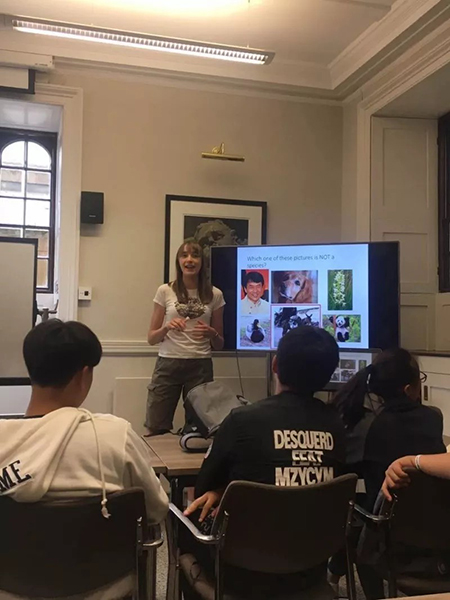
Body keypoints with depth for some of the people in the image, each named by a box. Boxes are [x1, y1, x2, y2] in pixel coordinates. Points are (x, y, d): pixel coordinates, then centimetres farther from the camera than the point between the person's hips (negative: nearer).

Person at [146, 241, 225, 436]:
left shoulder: (214, 295, 5)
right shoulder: (165, 291, 2)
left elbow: (219, 345, 11)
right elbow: (151, 338, 6)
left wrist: (211, 334, -11)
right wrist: (167, 327, -14)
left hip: (200, 367, 1)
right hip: (168, 365, -1)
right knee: (156, 429, 1)